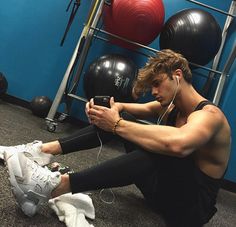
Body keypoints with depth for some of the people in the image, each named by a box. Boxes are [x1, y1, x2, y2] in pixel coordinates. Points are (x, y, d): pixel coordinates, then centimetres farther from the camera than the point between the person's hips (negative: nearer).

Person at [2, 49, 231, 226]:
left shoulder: (209, 114, -22)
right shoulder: (172, 105, 4)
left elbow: (177, 144, -43)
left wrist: (117, 125, -33)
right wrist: (116, 108, -6)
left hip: (191, 207, -8)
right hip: (163, 186, 8)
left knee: (159, 149, -39)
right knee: (122, 117, -2)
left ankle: (54, 186, -41)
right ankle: (46, 149, -14)